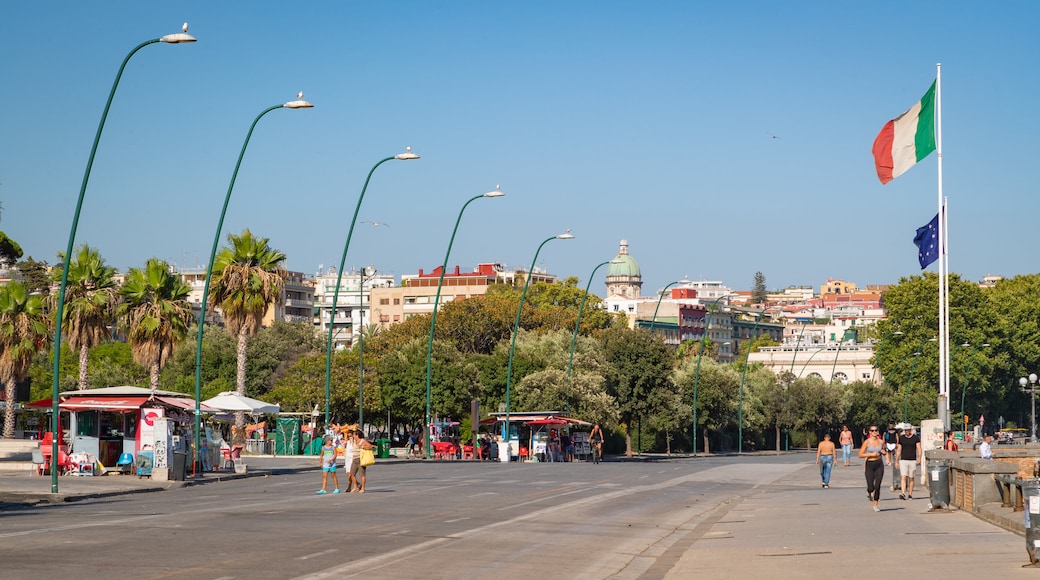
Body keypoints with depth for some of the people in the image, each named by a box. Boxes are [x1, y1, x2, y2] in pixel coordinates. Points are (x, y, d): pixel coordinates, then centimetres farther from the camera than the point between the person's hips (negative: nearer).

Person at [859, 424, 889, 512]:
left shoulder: (881, 442, 3)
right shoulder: (867, 442, -6)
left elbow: (884, 451, 22)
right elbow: (860, 455, -8)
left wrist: (886, 456, 0)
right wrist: (871, 454, -17)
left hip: (879, 465, 2)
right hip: (869, 465, -2)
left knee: (877, 486, -6)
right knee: (871, 487, -6)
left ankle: (875, 505, 8)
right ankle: (869, 493, 32)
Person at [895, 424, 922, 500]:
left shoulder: (916, 438, 4)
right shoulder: (901, 438, 8)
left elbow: (919, 449, -2)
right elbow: (898, 450, 12)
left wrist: (919, 458, -18)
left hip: (912, 460, 0)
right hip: (903, 460, 0)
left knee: (911, 478, 6)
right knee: (903, 477, -13)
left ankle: (910, 494, 14)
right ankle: (903, 493, -23)